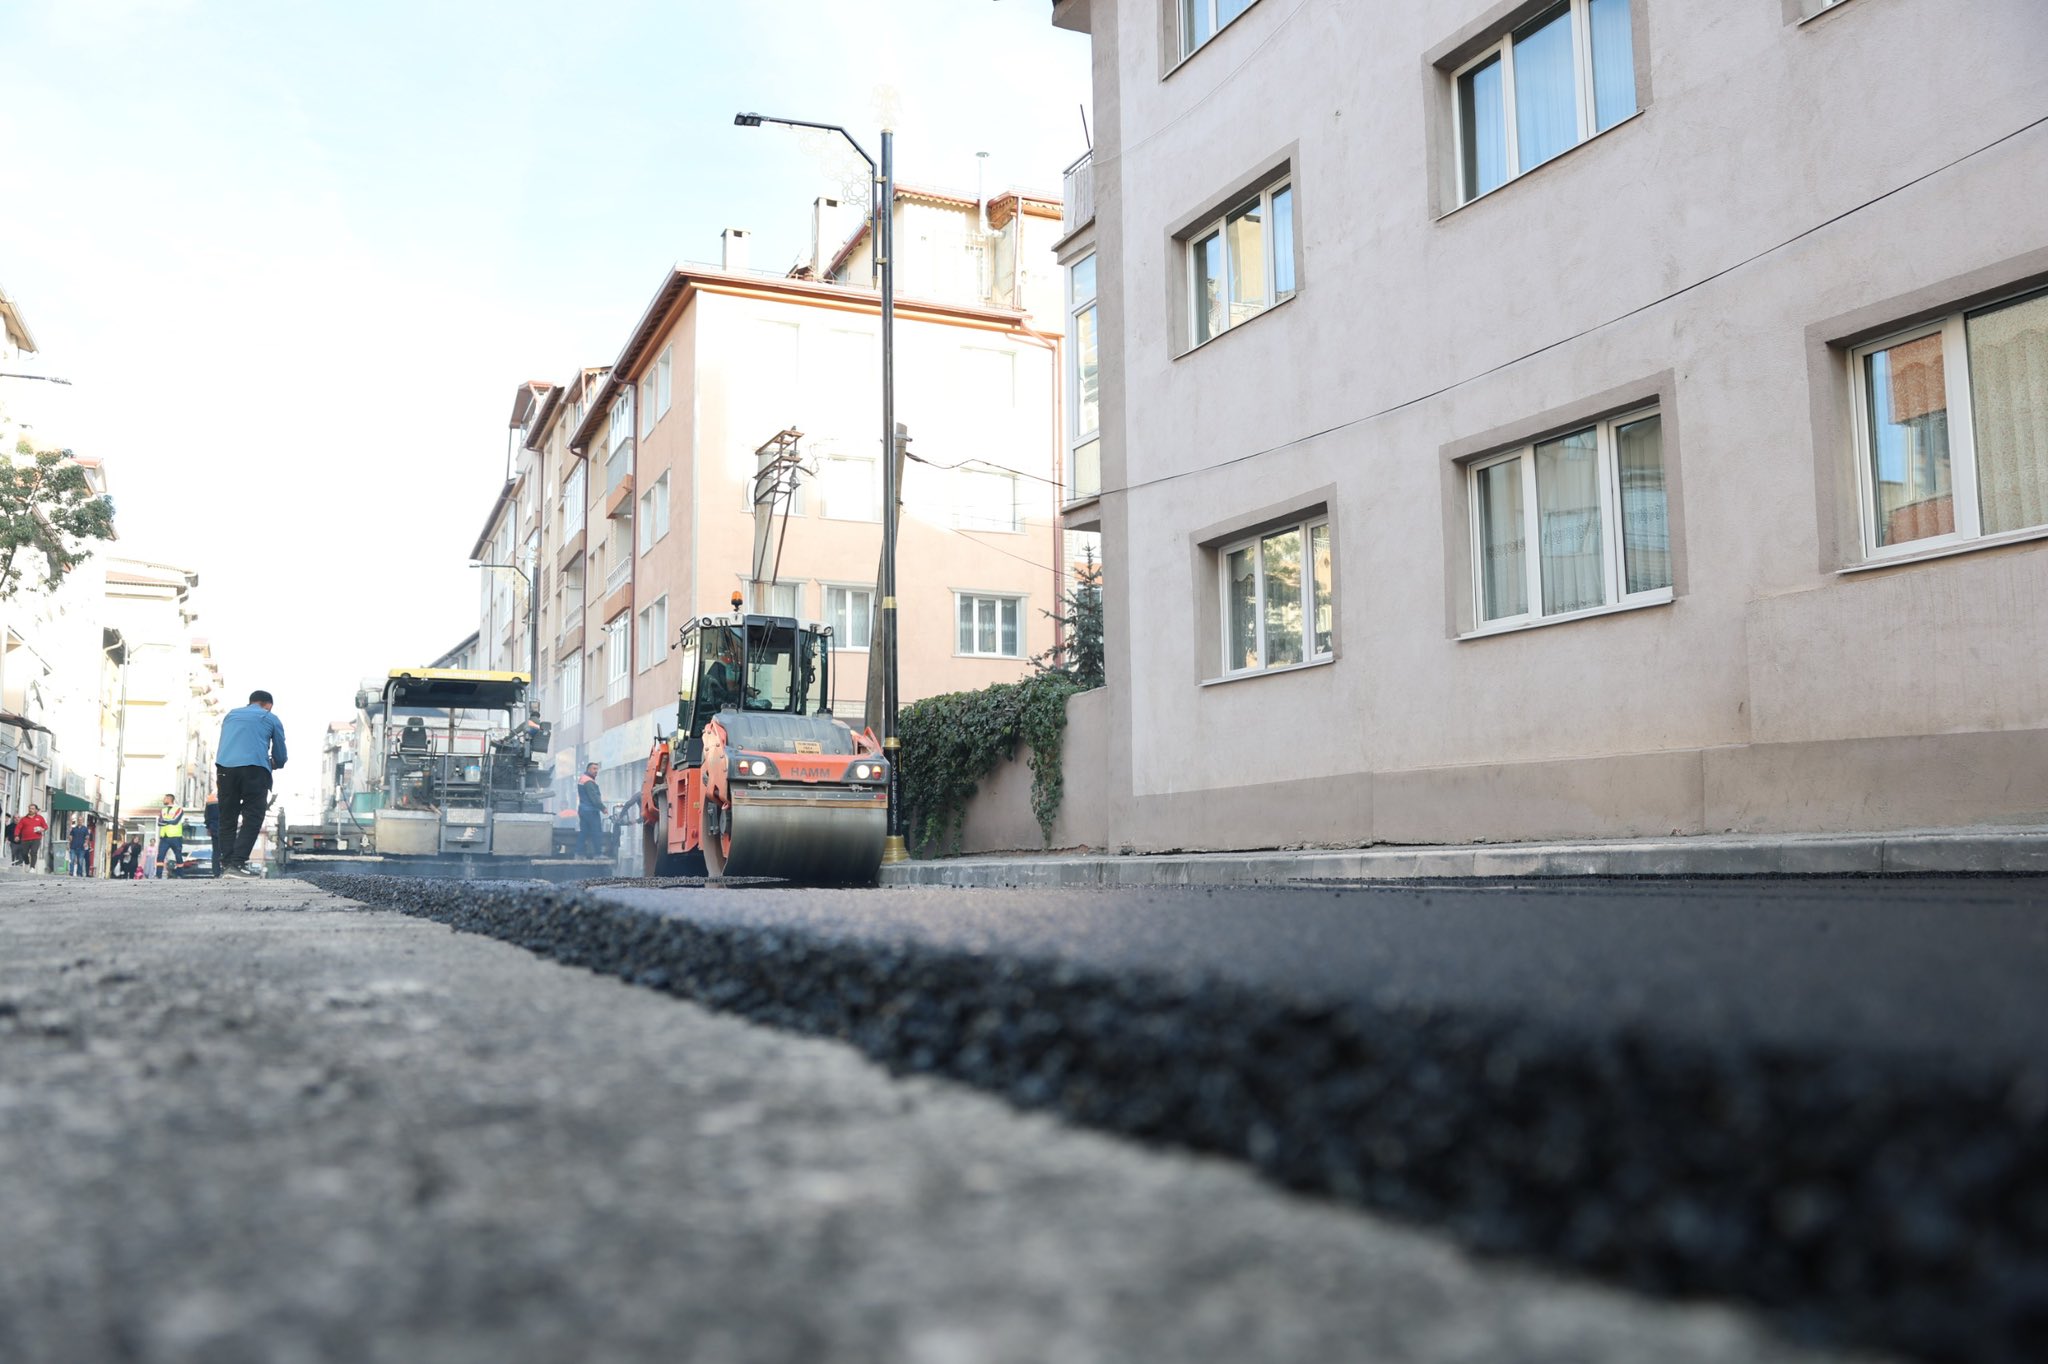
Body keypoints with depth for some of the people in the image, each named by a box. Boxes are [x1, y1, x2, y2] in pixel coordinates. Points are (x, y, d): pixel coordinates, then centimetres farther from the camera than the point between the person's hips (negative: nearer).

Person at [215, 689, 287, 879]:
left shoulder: (230, 714, 28)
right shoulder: (271, 719, 18)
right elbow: (281, 757, 21)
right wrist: (273, 764, 44)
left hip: (224, 767, 4)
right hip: (254, 768, -4)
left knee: (227, 818, 11)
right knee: (252, 818, -1)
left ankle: (225, 864, 6)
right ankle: (238, 863, -12)